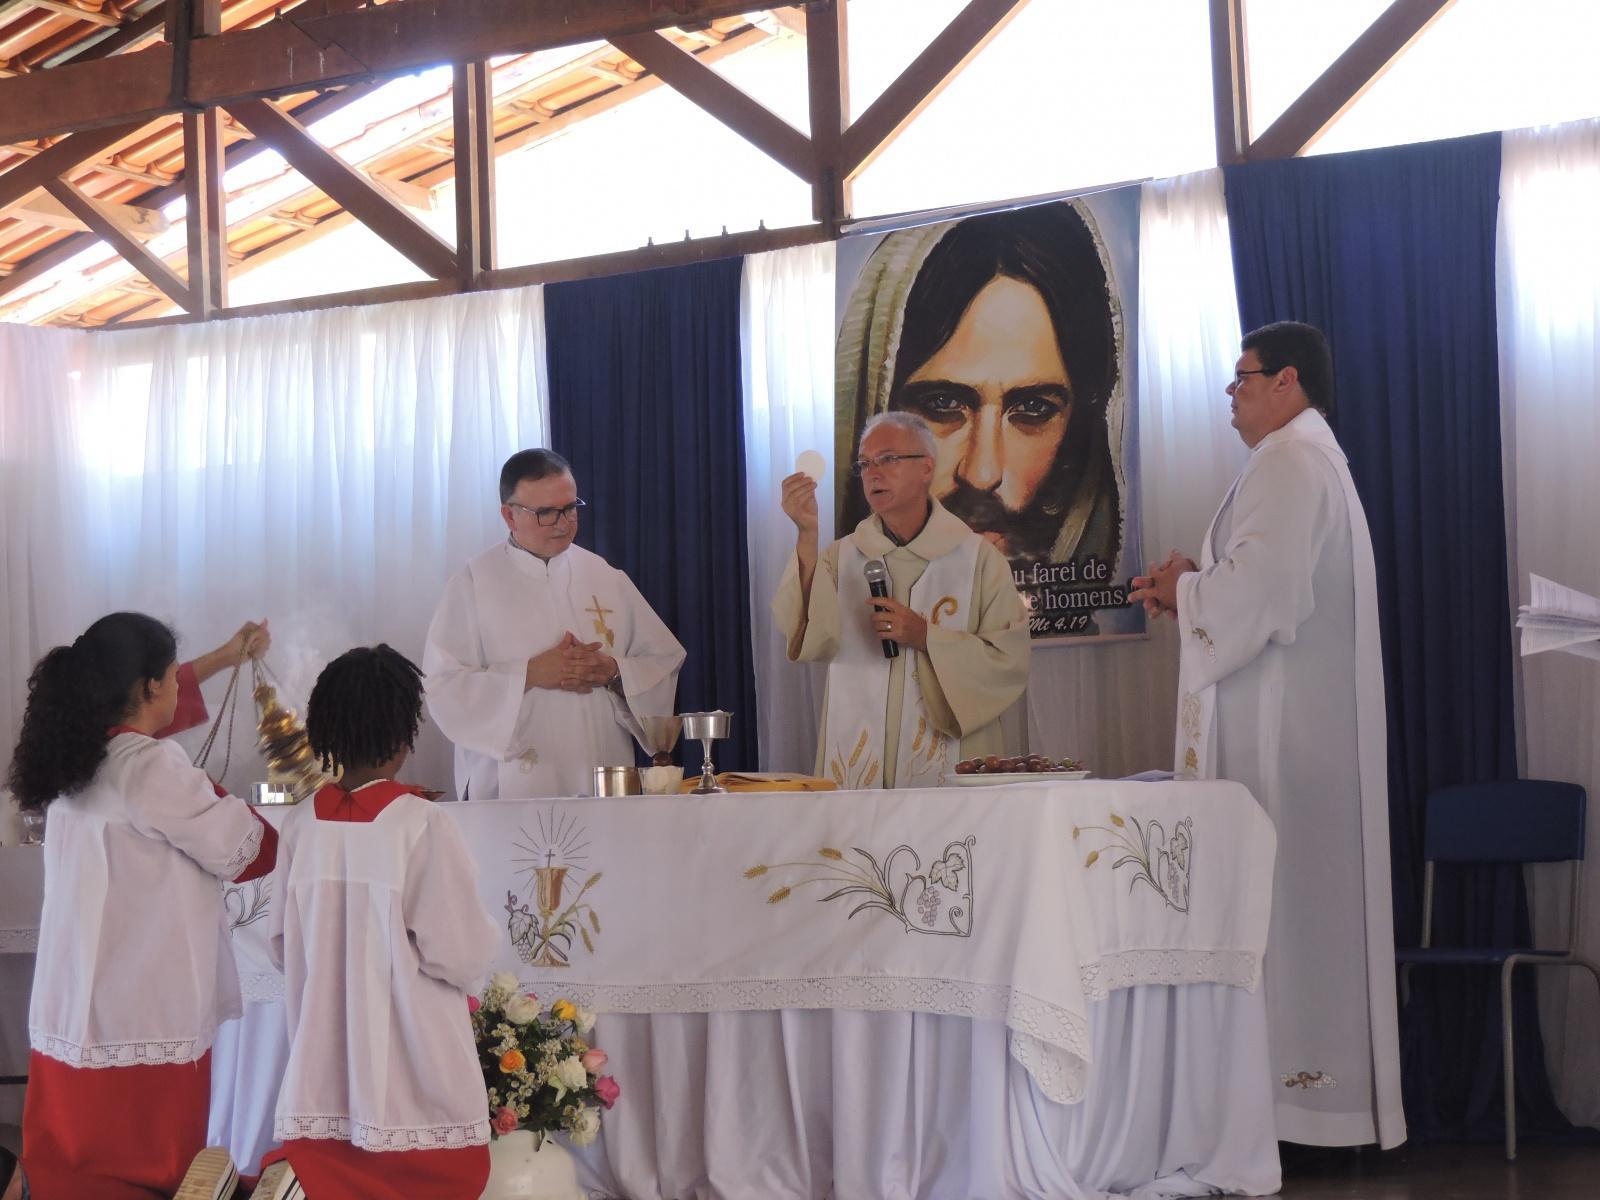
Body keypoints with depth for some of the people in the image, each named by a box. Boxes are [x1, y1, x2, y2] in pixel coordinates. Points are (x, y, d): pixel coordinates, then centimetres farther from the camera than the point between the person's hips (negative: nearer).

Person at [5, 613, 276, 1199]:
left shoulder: (77, 748, 8)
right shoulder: (153, 769, -17)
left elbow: (137, 709, 29)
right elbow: (242, 850, -7)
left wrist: (225, 657, 37)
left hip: (71, 1013, 8)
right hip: (145, 1015, -8)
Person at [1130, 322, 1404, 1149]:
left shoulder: (1288, 460, -12)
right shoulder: (1314, 459, 21)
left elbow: (1259, 588, -23)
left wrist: (1186, 585, -4)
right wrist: (1190, 592, 13)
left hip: (1282, 729, -10)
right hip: (1299, 719, 10)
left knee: (1276, 890, -8)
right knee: (1304, 891, 10)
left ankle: (1294, 1084, -6)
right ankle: (1318, 1082, 13)